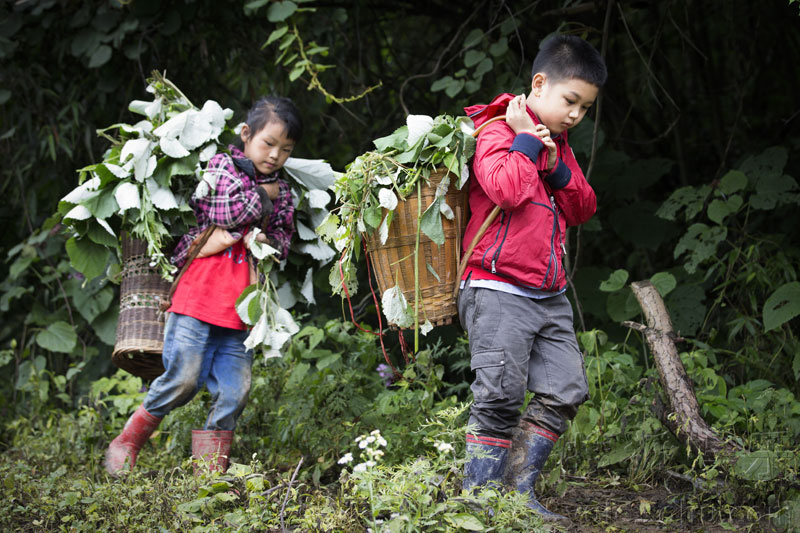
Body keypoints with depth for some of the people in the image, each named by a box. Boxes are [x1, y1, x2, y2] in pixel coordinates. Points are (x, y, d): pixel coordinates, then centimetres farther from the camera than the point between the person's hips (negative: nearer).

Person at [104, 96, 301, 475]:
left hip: (240, 307, 5)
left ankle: (210, 470, 8)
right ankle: (126, 444, 8)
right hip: (199, 292, -5)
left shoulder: (281, 193, 17)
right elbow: (220, 211, -14)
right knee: (183, 379, -10)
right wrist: (261, 198, -1)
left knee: (233, 390, -1)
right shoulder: (220, 166, 3)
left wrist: (265, 241, -6)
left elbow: (282, 242, 15)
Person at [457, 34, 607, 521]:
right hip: (498, 291, -8)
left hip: (549, 295, 9)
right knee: (500, 398, -10)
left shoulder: (557, 145, 18)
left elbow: (583, 209, 13)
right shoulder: (498, 131, -8)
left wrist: (559, 169, -2)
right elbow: (506, 189, -25)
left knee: (565, 390, 5)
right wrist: (526, 141, -15)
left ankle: (520, 490, 13)